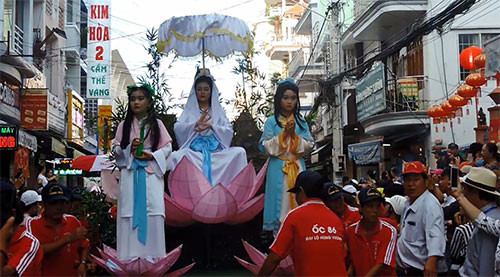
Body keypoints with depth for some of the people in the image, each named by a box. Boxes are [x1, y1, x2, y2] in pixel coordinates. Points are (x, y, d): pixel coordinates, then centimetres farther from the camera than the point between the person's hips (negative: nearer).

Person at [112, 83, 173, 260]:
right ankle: (131, 253, -1)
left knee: (152, 211, -7)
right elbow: (115, 149, 9)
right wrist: (129, 149, -10)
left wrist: (152, 155, -10)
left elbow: (167, 147, 5)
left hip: (151, 174, -1)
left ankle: (151, 253, -1)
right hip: (130, 174, 1)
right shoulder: (123, 125, 10)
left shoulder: (157, 124, 7)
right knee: (130, 211, -4)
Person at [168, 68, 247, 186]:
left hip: (215, 151, 1)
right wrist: (196, 124, -17)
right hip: (194, 151, -1)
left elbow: (229, 131, 3)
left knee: (239, 152, -25)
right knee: (176, 156, -33)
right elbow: (177, 128, -1)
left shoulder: (218, 110, 16)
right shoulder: (189, 110, 14)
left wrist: (211, 126, -14)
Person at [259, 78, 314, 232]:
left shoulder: (301, 122, 9)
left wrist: (294, 135, -10)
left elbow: (309, 146, 4)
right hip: (278, 168, -2)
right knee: (280, 200, -3)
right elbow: (266, 147, -5)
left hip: (297, 168, 3)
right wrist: (284, 134, -12)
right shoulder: (271, 121, 2)